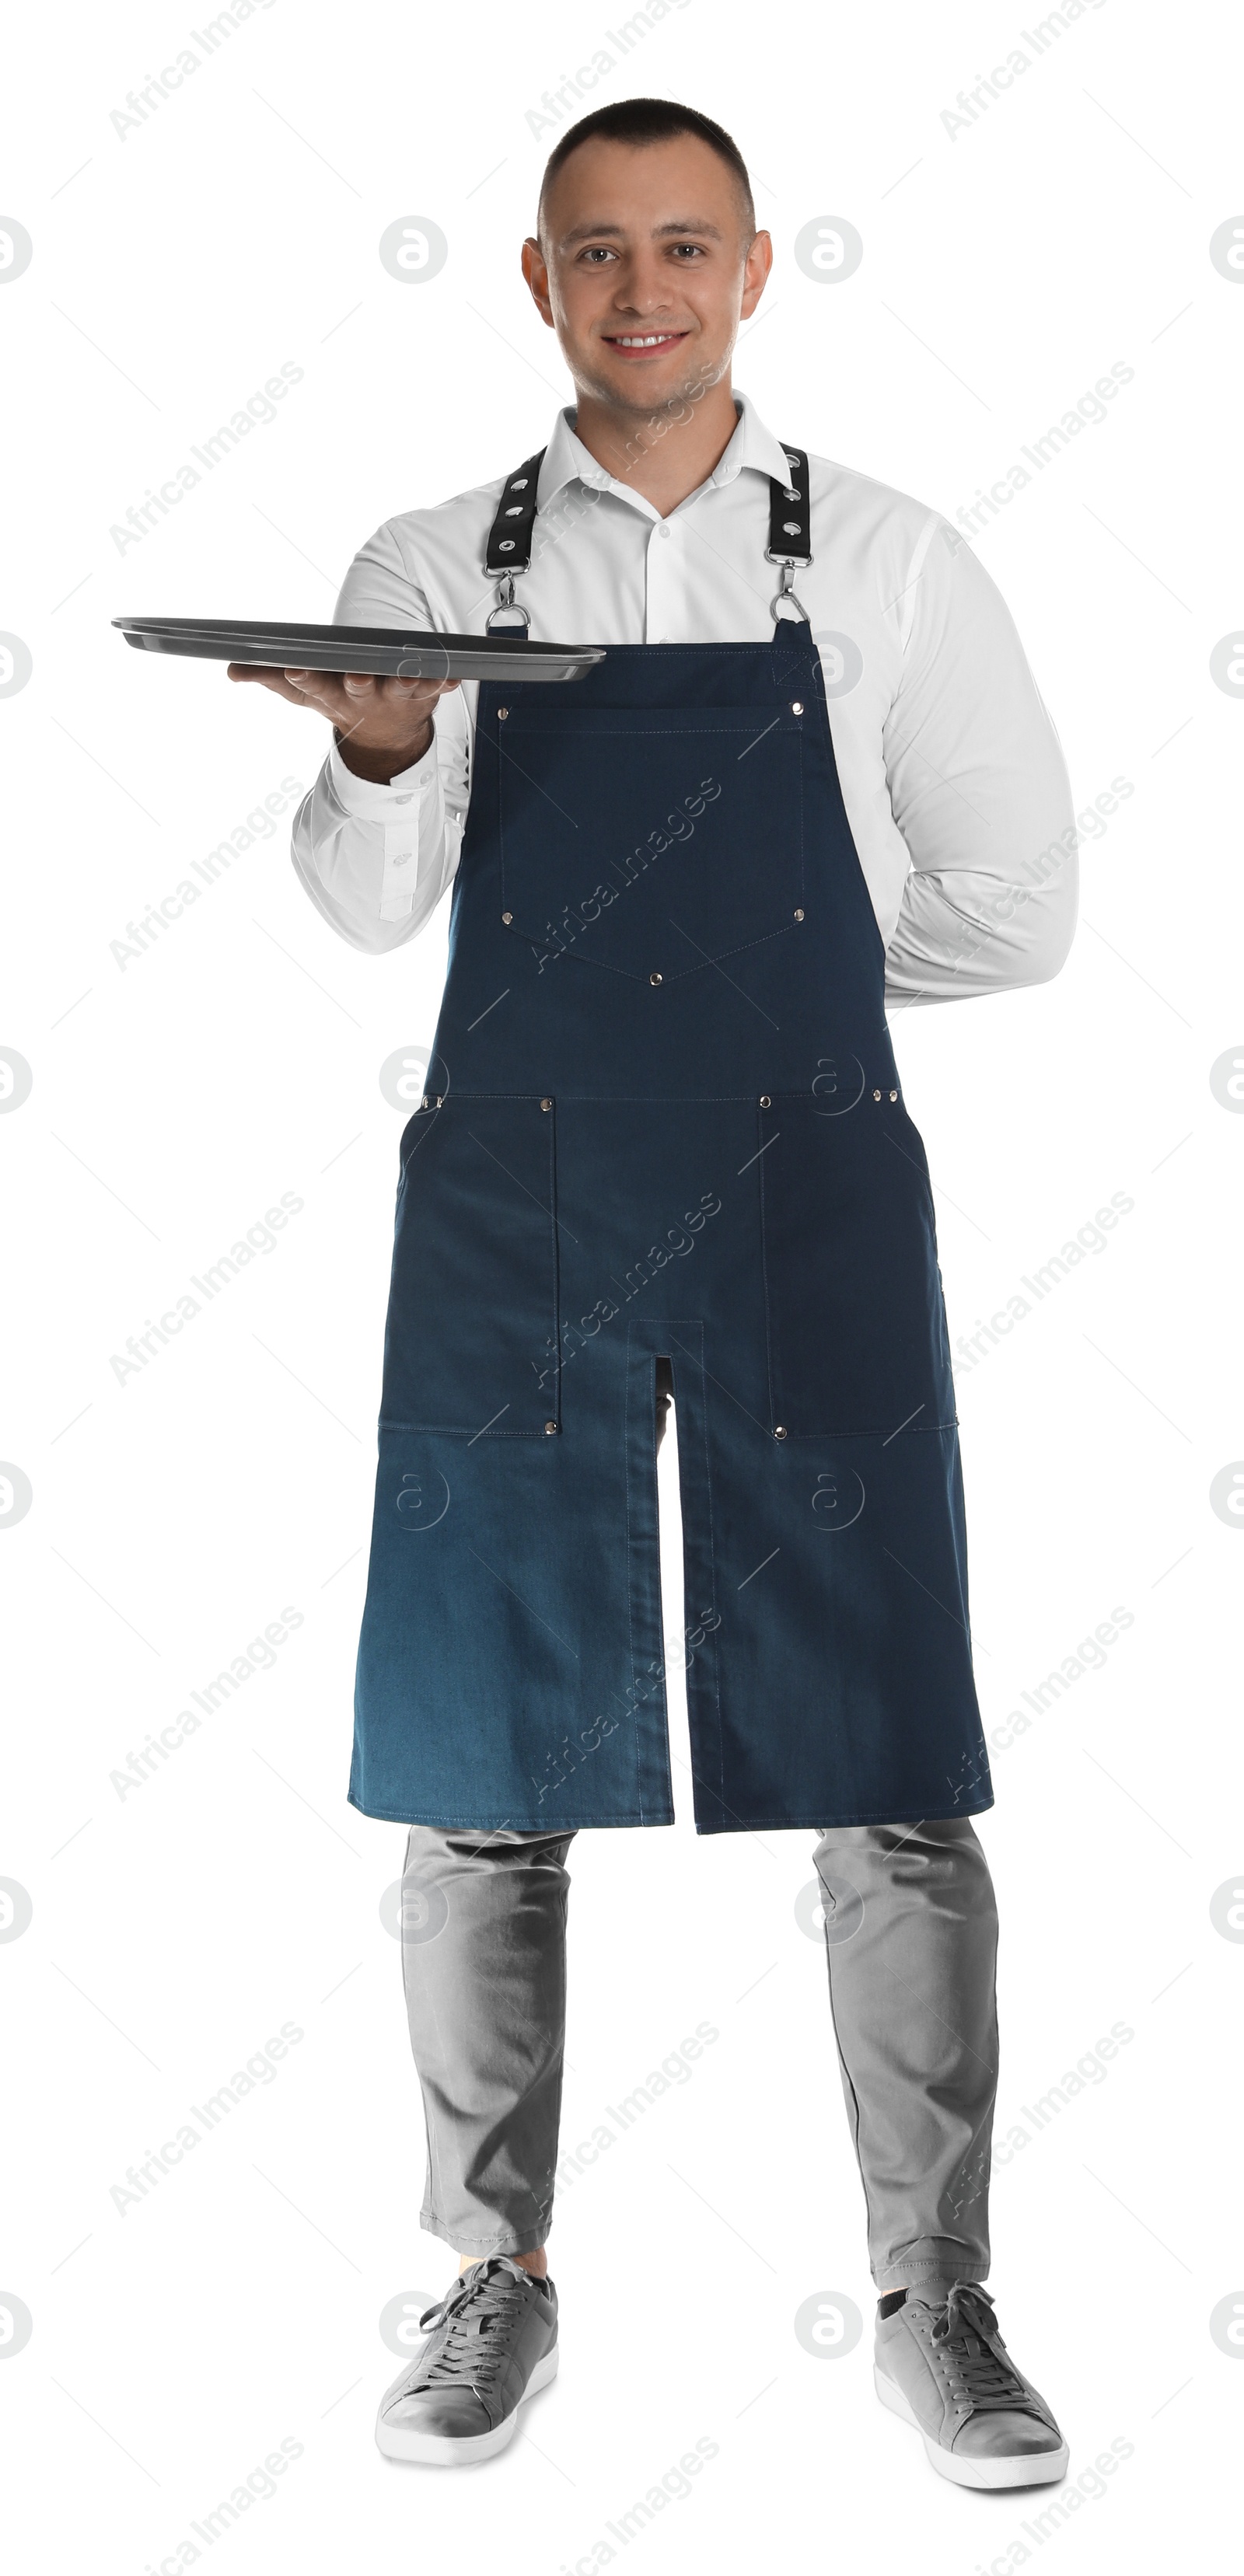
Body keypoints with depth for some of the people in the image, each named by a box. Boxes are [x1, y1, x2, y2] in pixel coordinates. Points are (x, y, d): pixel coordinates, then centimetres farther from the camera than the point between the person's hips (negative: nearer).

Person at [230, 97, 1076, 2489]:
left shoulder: (886, 562, 5)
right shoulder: (430, 571, 8)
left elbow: (1012, 911, 7)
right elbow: (366, 908, -3)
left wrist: (776, 961, 8)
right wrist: (379, 753, -22)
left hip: (809, 1203, -1)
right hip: (513, 1213, 1)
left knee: (892, 1787, 0)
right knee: (480, 1780, 6)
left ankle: (935, 2304, 17)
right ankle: (498, 2279, 24)